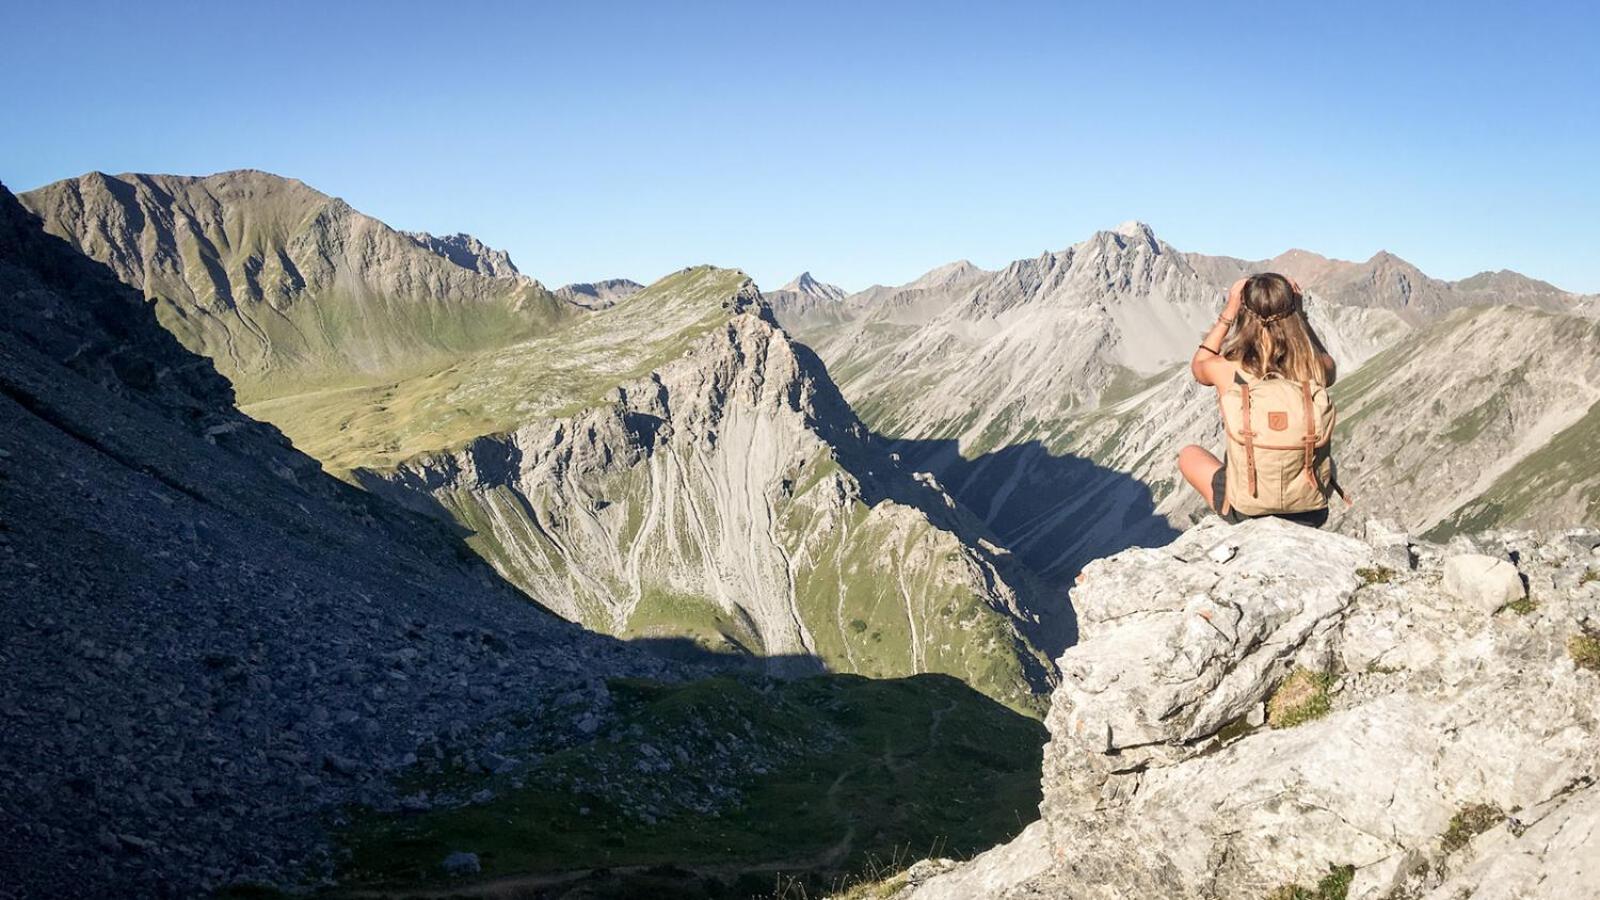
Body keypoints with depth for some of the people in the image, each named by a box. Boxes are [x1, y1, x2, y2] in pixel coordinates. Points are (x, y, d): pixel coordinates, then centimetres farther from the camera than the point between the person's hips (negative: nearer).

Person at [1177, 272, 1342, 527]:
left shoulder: (1228, 371, -16)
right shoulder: (1316, 368, -12)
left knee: (1189, 454, 28)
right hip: (1311, 513, 2)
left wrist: (1229, 312, 7)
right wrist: (1300, 314, 10)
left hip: (1245, 512, -2)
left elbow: (1198, 365, 11)